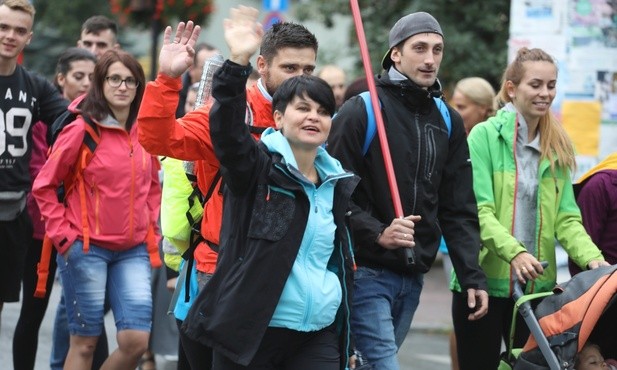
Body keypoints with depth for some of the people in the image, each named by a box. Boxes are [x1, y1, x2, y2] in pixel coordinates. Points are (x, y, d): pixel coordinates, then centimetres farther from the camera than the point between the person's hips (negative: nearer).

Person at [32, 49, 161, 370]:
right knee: (85, 341, -1)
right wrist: (63, 236, -8)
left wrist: (151, 230, 11)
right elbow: (44, 186, -4)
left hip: (133, 252, 4)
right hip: (86, 249, -4)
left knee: (135, 340, -6)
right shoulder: (81, 130, -7)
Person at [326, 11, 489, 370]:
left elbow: (459, 209, 12)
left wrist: (473, 275, 4)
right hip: (367, 272, -6)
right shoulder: (361, 112, -7)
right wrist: (376, 234, -25)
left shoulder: (448, 121, 12)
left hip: (414, 277, 6)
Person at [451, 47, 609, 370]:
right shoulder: (484, 136, -6)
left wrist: (592, 258, -15)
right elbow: (479, 211, -15)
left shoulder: (557, 147, 10)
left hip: (536, 285, 4)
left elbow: (566, 217, 3)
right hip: (483, 280, -4)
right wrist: (514, 252, -30)